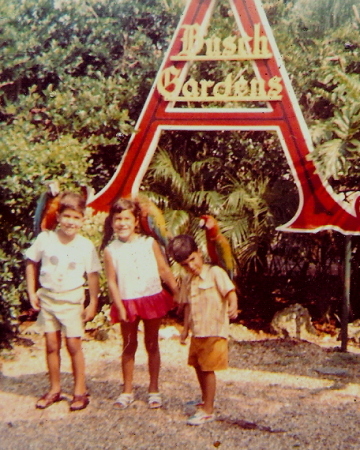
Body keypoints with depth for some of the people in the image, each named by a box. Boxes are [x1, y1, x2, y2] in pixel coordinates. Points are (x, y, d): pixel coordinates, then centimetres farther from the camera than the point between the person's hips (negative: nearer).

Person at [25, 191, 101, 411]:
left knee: (73, 345, 2)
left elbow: (93, 275, -5)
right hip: (47, 298, 2)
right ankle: (55, 390, 24)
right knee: (52, 345, 11)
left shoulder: (86, 246, -10)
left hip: (72, 301, -2)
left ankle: (80, 391, 16)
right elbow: (31, 263, 5)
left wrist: (93, 304, -4)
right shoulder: (44, 238, -7)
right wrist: (32, 292, 2)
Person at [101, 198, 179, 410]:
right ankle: (127, 390, 23)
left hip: (153, 299, 1)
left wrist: (179, 293, -2)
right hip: (127, 303, 0)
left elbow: (164, 269, 0)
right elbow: (112, 281, -4)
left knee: (152, 344, 10)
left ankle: (154, 390, 22)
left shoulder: (149, 243, -2)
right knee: (129, 345, 10)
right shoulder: (111, 250, -4)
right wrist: (119, 307, -10)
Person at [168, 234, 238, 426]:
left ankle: (208, 411, 4)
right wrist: (185, 328, 13)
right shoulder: (187, 280, 11)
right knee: (198, 367, 19)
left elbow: (230, 291, -20)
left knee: (208, 369, -4)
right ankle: (206, 401, 39)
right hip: (197, 332, 8)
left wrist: (233, 306, -39)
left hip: (214, 331, -8)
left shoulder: (215, 273, -10)